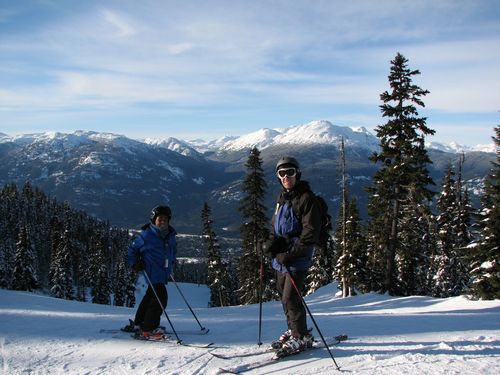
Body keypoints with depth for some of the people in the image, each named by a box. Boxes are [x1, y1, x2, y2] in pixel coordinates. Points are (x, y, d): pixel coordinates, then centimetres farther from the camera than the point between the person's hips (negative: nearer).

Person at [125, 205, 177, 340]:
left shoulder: (171, 236, 11)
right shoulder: (146, 235, -9)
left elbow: (173, 251, 28)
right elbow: (132, 249, 1)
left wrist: (171, 263, 18)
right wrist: (135, 263, -7)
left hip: (164, 273, 8)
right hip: (152, 273, -8)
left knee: (150, 297, 18)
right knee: (160, 297, -15)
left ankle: (138, 324, 34)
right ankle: (148, 330, -7)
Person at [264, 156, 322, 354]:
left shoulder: (305, 198, -12)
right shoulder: (282, 197, 13)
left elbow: (311, 232, -16)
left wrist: (291, 254, -20)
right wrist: (272, 243, 2)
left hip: (298, 258, -8)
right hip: (281, 256, 8)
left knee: (290, 297, -8)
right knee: (283, 295, 14)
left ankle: (302, 336, 7)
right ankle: (293, 330, 30)